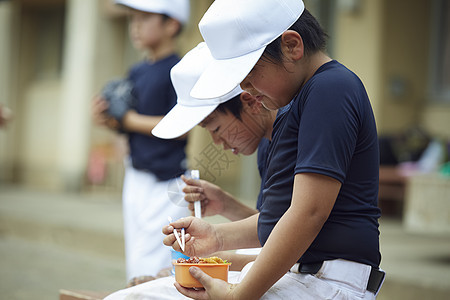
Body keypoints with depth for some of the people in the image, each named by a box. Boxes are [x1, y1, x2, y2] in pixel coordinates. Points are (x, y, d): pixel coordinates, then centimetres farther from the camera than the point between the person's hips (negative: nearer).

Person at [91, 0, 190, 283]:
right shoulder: (137, 72, 12)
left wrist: (129, 119, -13)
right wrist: (109, 119, -3)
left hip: (166, 184, -8)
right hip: (136, 179, 9)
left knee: (153, 271, -10)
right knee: (136, 270, 13)